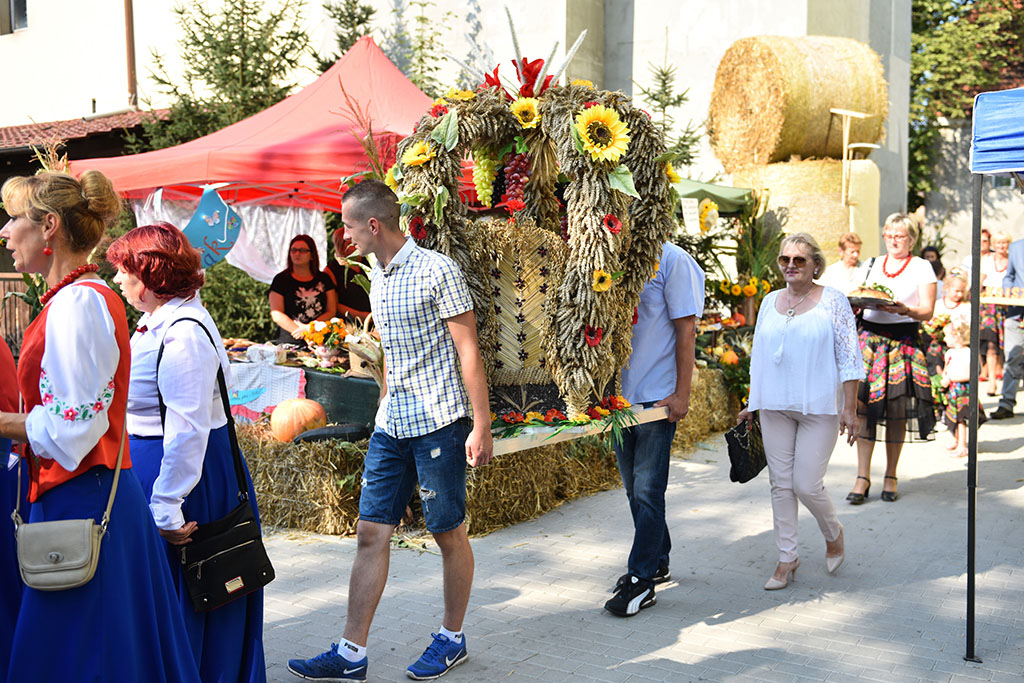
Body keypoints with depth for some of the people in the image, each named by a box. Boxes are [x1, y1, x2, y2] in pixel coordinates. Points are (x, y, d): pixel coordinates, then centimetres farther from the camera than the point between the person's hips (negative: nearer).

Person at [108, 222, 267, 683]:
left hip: (182, 470, -10)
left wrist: (167, 509, -24)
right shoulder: (158, 322, 10)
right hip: (149, 463, 10)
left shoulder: (182, 334, -22)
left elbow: (187, 431, -25)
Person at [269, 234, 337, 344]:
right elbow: (276, 315, -1)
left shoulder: (324, 279, 15)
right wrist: (298, 330, -13)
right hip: (289, 341, -2)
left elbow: (331, 312, 9)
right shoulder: (281, 279, 8)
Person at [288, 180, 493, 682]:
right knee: (370, 533, 4)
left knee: (450, 534, 6)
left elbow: (468, 351, -11)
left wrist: (481, 426, -14)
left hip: (439, 422, -7)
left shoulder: (437, 271, -10)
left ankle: (452, 639, 23)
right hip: (391, 425, 7)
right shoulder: (377, 278, 13)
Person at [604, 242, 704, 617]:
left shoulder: (672, 260, -9)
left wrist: (681, 394, -13)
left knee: (647, 489, -3)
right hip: (619, 395, 7)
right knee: (634, 486, 14)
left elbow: (686, 331, -10)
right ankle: (657, 562, 30)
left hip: (657, 396, -6)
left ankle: (642, 579, 7)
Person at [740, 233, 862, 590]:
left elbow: (849, 358, -4)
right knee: (781, 484, 6)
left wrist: (849, 409, -8)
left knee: (807, 485, -5)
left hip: (818, 407, -4)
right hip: (775, 407, 4)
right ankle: (787, 557, 17)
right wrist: (751, 404, 17)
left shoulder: (832, 300, -2)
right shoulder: (770, 302, 11)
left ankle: (833, 533, 25)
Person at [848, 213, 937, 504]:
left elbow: (927, 312, -3)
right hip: (870, 336, 3)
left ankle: (891, 477, 11)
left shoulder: (921, 267, 5)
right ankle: (863, 477, -1)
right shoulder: (874, 264, 17)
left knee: (896, 409, -3)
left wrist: (903, 309, -22)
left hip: (903, 340, -3)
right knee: (863, 404, -6)